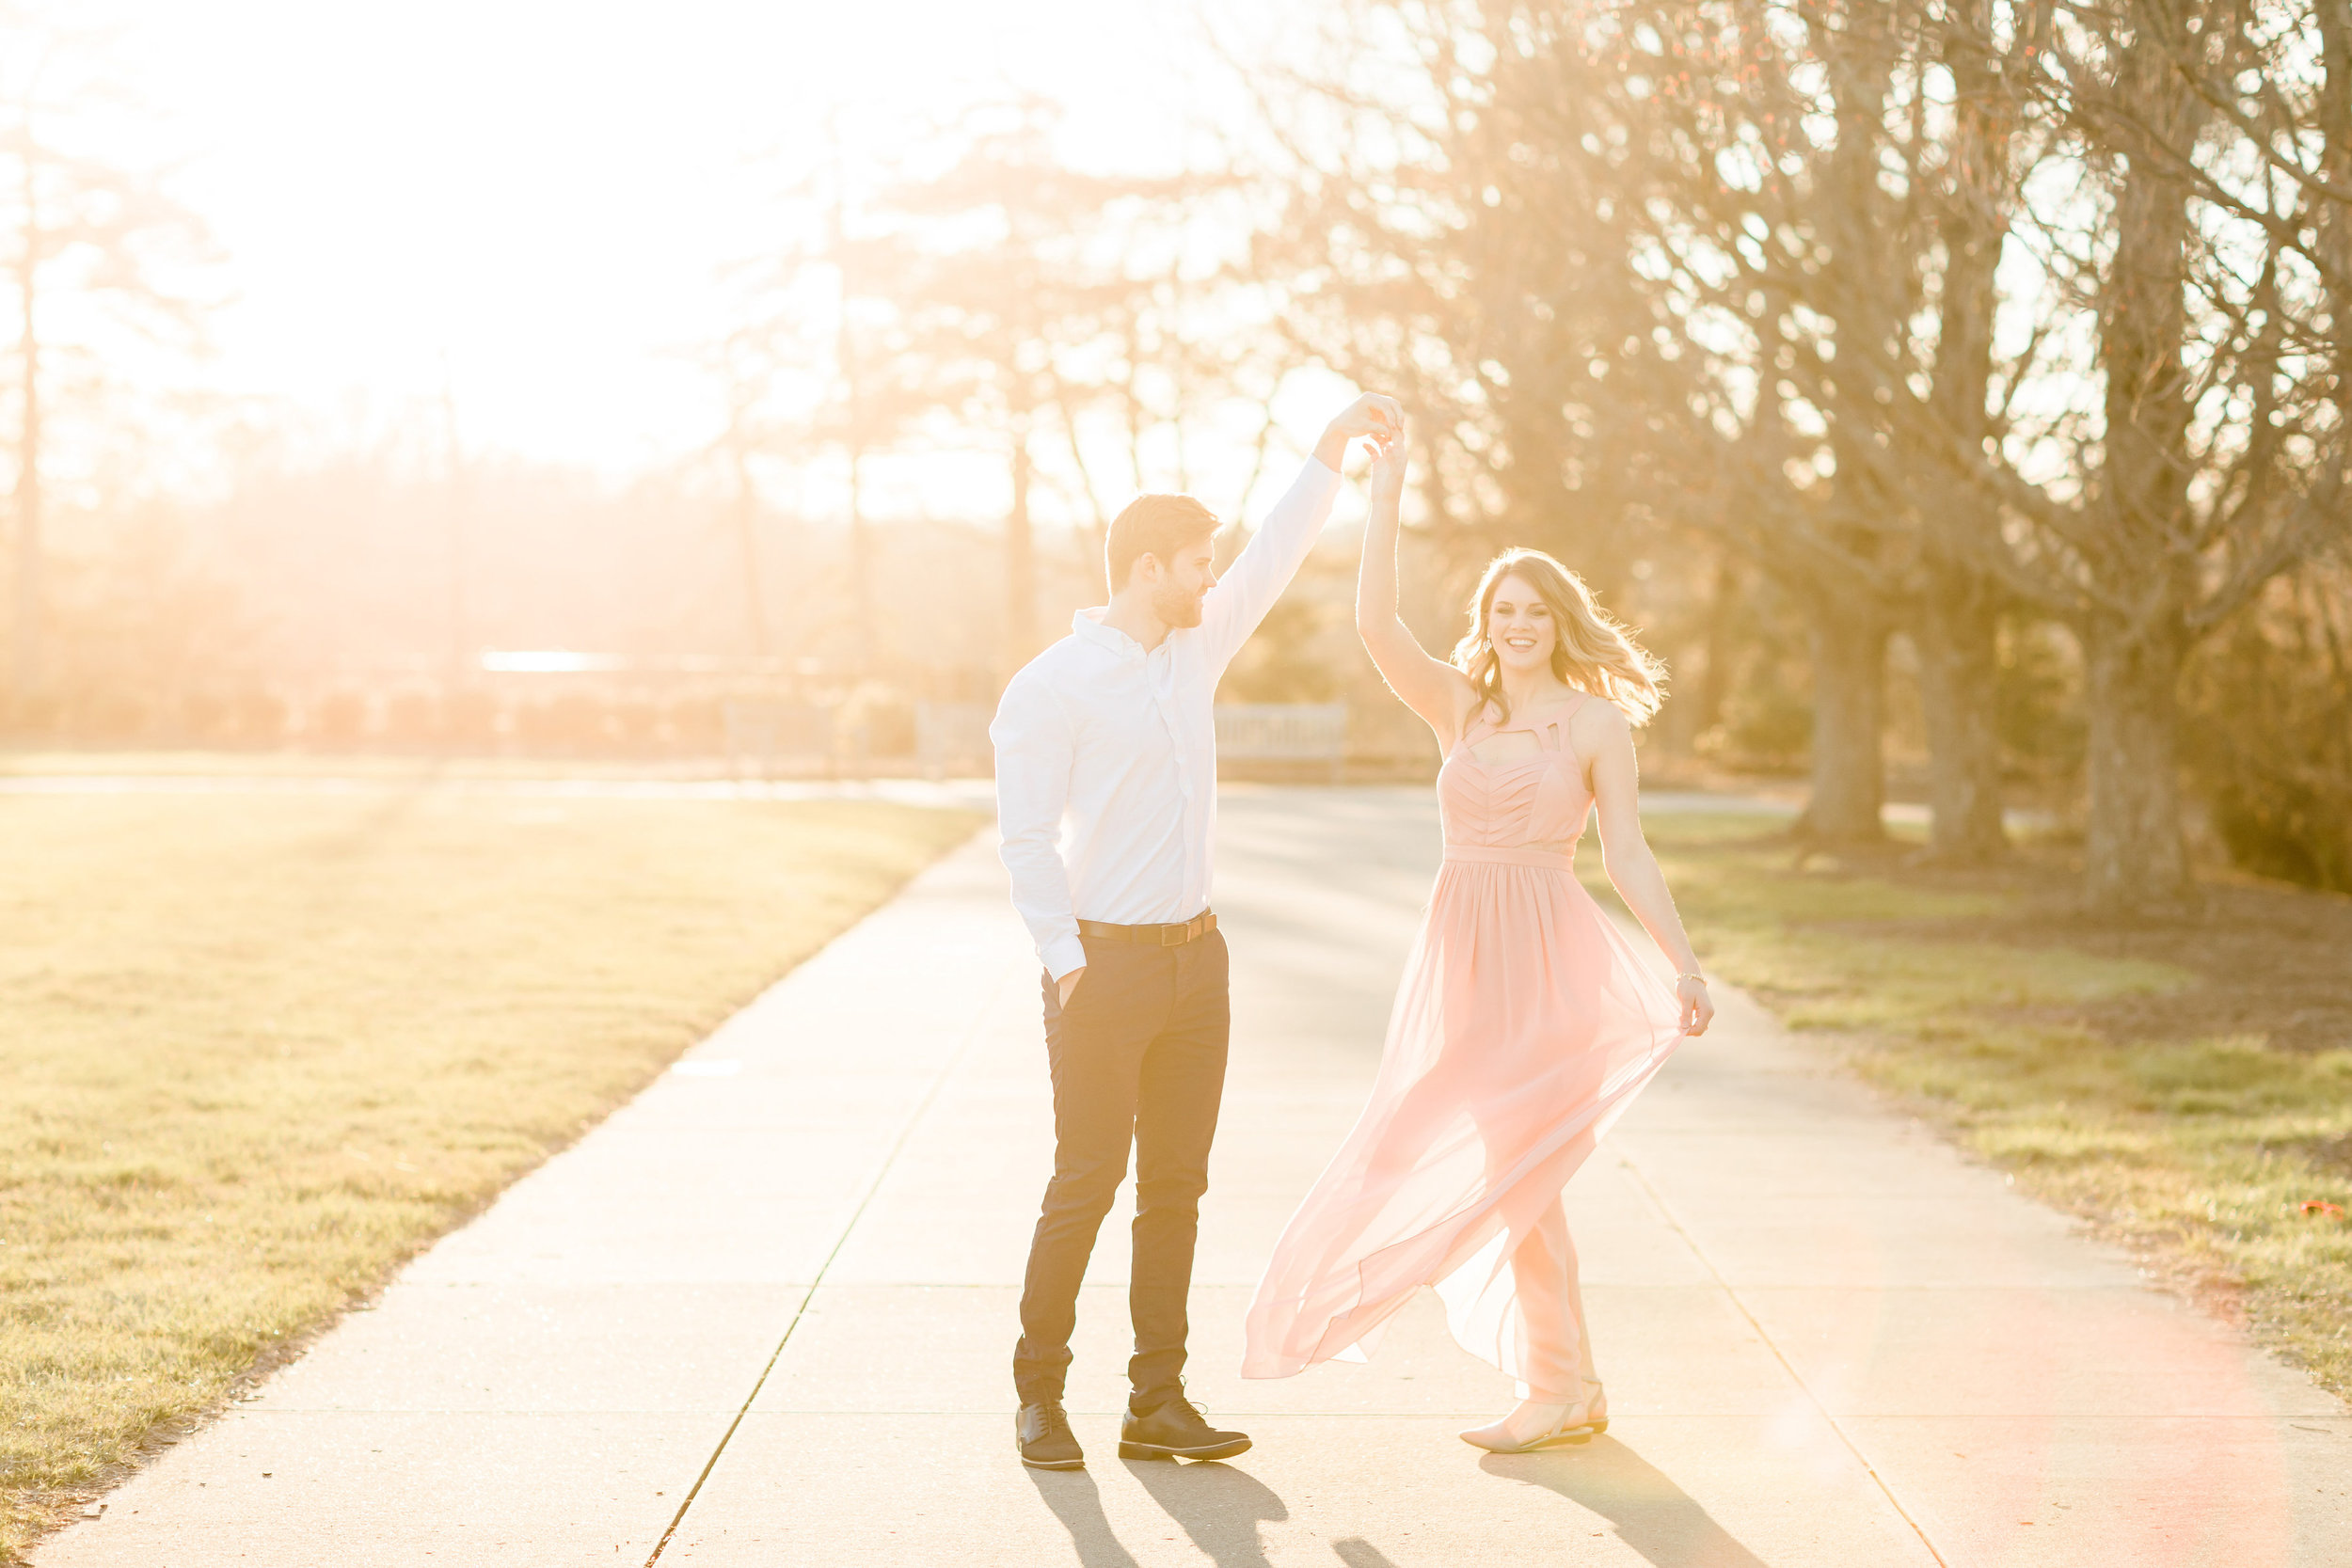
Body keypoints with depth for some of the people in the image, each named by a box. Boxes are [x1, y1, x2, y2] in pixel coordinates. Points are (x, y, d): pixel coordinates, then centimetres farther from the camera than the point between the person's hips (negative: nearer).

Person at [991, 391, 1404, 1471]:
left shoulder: (1196, 650, 11)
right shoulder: (1052, 685, -10)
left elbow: (1276, 559, 18)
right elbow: (1026, 833, -12)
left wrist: (1335, 445, 12)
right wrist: (1067, 964, -16)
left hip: (1194, 957, 7)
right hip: (1107, 965, -7)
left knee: (1176, 1186, 7)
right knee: (1086, 1185, -3)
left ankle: (1158, 1404, 13)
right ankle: (1039, 1396, 9)